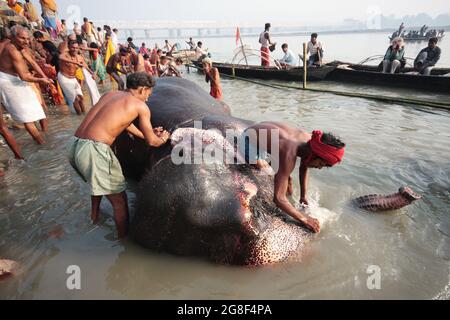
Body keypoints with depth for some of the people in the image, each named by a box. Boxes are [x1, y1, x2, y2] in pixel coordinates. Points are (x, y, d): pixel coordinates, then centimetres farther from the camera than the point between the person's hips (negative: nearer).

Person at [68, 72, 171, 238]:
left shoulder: (110, 94, 21)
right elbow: (152, 142, 5)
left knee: (98, 180, 36)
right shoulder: (141, 106, 2)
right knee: (119, 200, 6)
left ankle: (94, 215, 55)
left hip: (74, 145, 9)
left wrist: (145, 134, 37)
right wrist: (163, 139, 25)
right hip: (94, 150, -9)